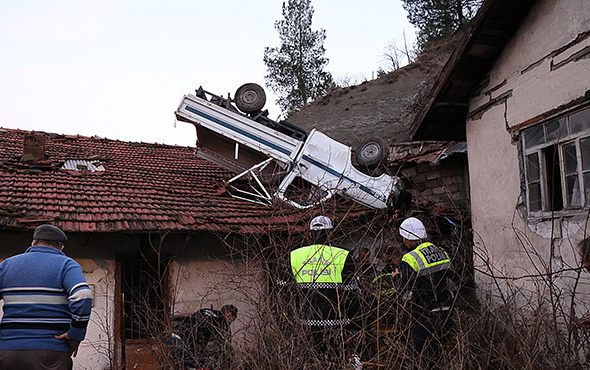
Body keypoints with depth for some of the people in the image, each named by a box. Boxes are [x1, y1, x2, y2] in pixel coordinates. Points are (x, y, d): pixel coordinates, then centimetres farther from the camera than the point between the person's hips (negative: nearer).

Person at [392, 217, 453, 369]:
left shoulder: (410, 259, -18)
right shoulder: (441, 252, 5)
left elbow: (403, 289, -20)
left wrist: (396, 277, 0)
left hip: (424, 315, -7)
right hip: (445, 311, 7)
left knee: (422, 356, 4)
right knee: (437, 353, 20)